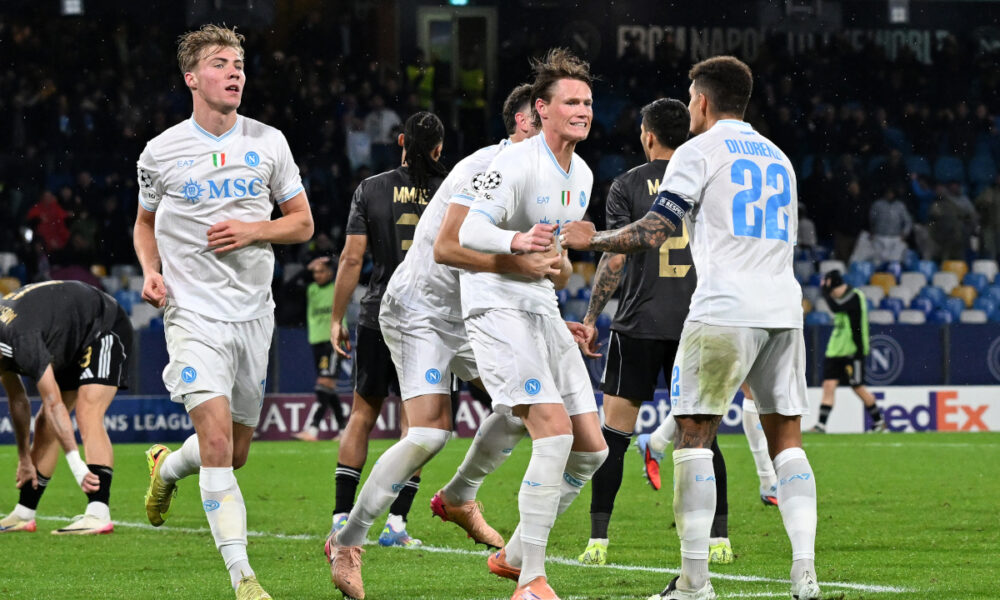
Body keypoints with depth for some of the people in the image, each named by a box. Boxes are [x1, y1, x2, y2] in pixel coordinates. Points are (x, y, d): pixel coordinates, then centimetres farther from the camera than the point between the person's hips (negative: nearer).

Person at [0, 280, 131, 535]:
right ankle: (23, 515, 15)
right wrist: (24, 459, 12)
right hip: (72, 347, 10)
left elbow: (54, 404, -37)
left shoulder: (22, 340, -36)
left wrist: (76, 464, -38)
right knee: (46, 425, 8)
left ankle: (99, 515, -36)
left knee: (87, 415, -26)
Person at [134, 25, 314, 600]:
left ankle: (166, 467, 45)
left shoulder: (269, 143, 4)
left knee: (235, 452, 11)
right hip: (194, 312, -3)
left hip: (254, 312, 3)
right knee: (217, 440, -19)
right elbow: (145, 223, 16)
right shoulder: (161, 152, 0)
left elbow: (302, 222, 10)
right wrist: (151, 271, -3)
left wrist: (253, 230, -9)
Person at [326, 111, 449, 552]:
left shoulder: (371, 190, 0)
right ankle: (396, 520, 0)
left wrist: (337, 319, 3)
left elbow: (352, 258, -3)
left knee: (362, 414, 11)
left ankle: (341, 516, 5)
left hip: (379, 318, 1)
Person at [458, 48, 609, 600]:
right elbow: (470, 233, -25)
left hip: (542, 309, 9)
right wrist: (518, 241, -44)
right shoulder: (516, 164, -14)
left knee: (591, 450, 4)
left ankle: (514, 555, 18)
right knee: (554, 430, -23)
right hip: (497, 305, -9)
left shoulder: (581, 175, 12)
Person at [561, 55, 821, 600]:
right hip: (784, 308, 6)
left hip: (724, 310, -6)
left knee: (694, 433, -2)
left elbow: (654, 231, -6)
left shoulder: (699, 151, 1)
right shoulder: (777, 158, 21)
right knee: (786, 437, 8)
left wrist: (592, 240, 6)